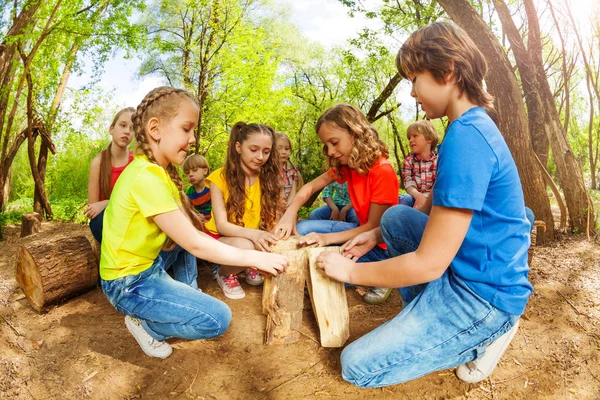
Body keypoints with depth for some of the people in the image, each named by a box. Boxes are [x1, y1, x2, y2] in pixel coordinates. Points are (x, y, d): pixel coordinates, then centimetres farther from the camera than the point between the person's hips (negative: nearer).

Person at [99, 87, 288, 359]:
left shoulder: (158, 169, 2)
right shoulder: (146, 177, -27)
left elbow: (187, 225, 4)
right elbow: (195, 245, -26)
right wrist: (254, 258, -22)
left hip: (147, 261, 9)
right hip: (129, 282, -9)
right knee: (218, 319, -13)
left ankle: (188, 294, 19)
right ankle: (145, 324, 5)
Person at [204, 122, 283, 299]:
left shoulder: (267, 178, -4)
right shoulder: (220, 177, -16)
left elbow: (272, 219, -8)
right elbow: (221, 225, -20)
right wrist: (253, 234, -39)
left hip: (254, 238, 5)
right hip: (219, 238, -4)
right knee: (245, 246, -36)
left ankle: (251, 267, 8)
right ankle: (223, 273, -2)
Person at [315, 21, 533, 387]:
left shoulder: (466, 136, -26)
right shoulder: (474, 125, 7)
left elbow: (428, 264, -24)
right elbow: (435, 207, 16)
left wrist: (349, 271, -11)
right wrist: (377, 235, 10)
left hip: (484, 292, -9)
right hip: (467, 266, 9)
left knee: (357, 366, -7)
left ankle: (486, 335, 3)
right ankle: (424, 316, 12)